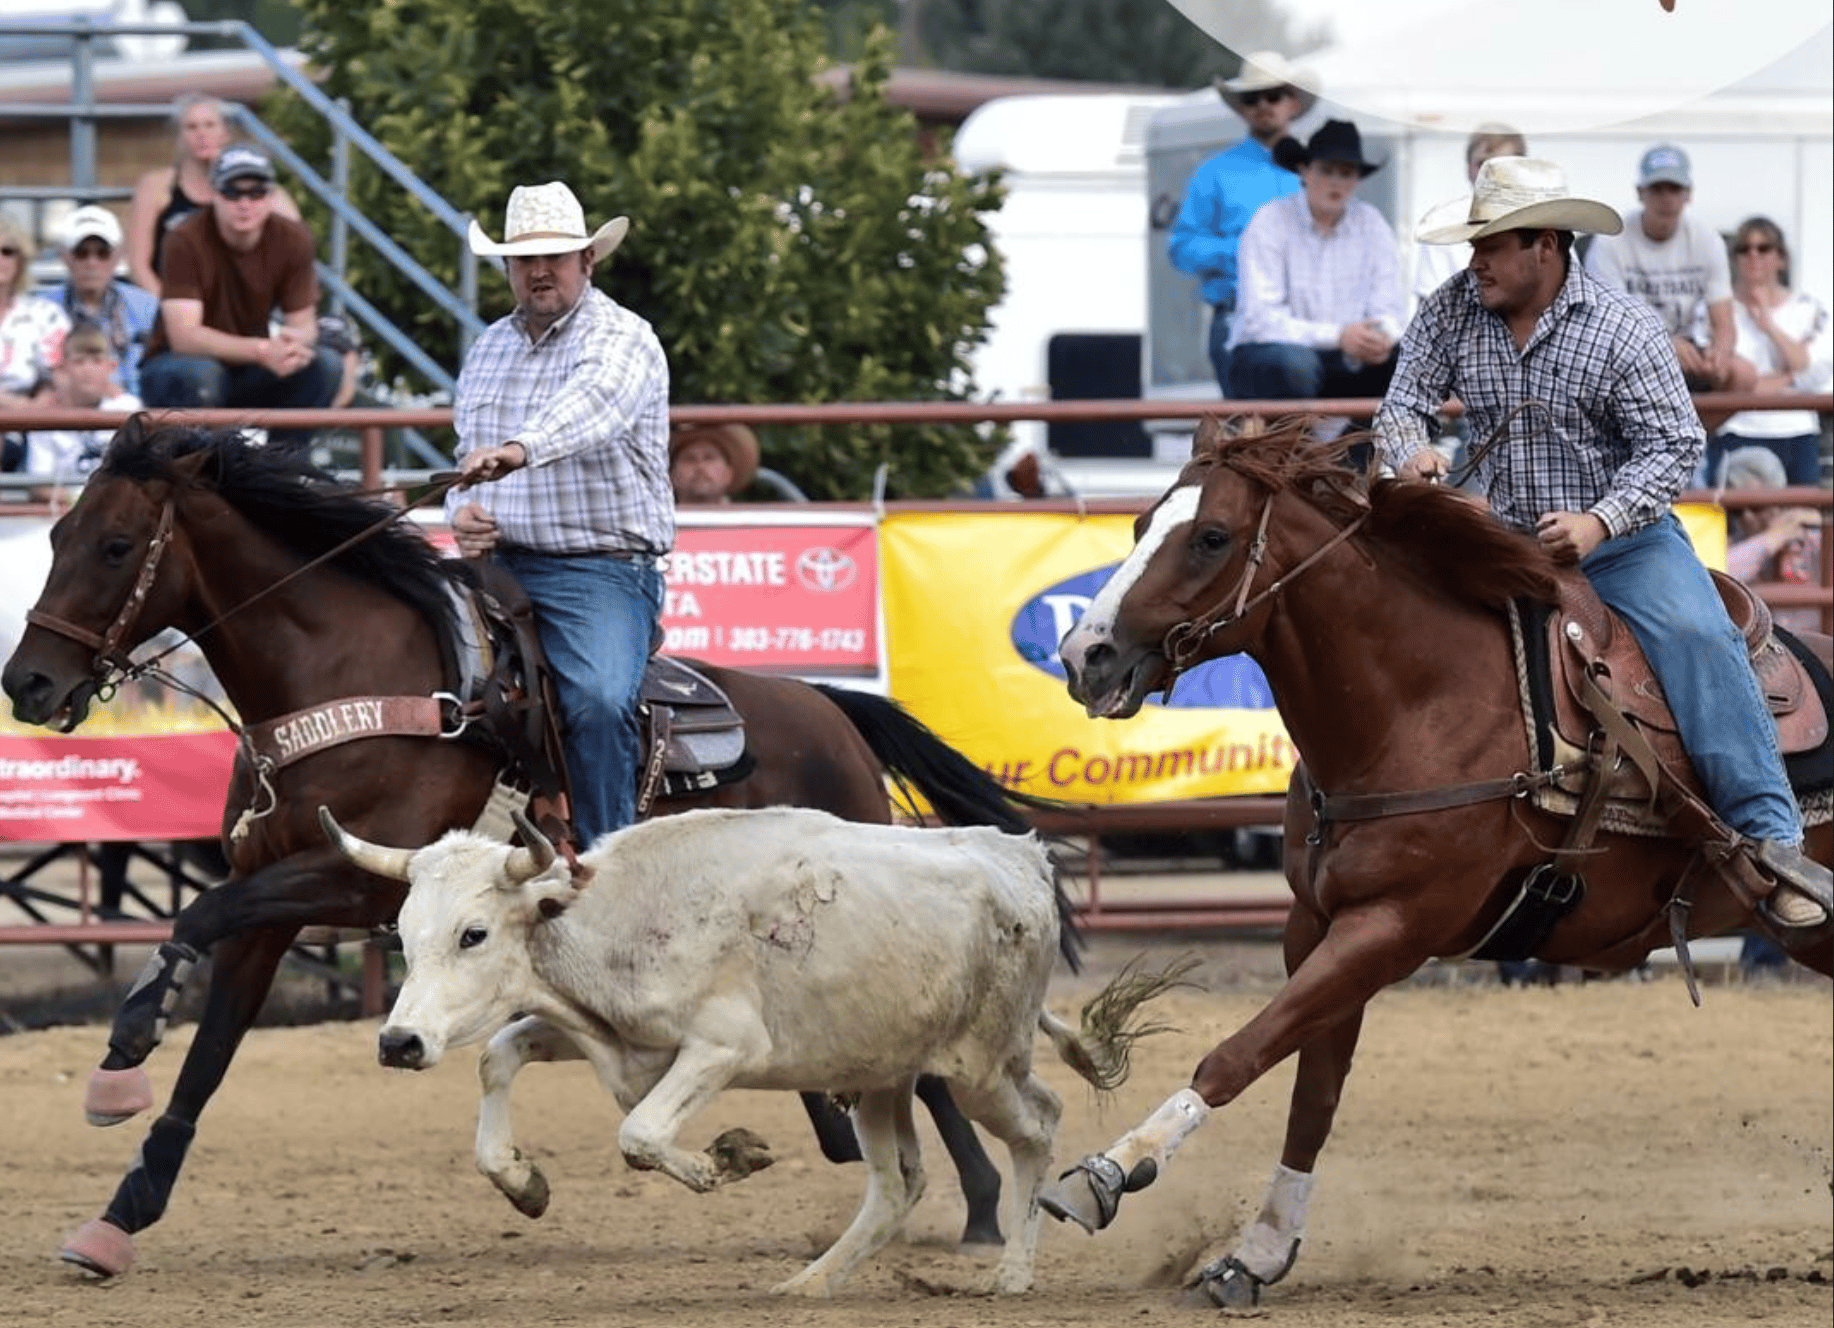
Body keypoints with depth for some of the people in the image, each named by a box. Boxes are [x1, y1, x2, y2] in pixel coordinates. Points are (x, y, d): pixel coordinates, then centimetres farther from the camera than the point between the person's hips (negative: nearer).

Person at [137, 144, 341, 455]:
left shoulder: (293, 241, -7)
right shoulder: (186, 241, -21)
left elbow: (304, 324, -5)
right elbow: (183, 336, -29)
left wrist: (293, 341, -32)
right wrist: (262, 350, -41)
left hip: (247, 375, 5)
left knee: (324, 367, -19)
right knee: (198, 375, -39)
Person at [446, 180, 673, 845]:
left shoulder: (622, 341, -5)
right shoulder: (489, 347, 18)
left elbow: (593, 407, -29)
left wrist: (519, 449, -50)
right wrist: (462, 512, 4)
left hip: (600, 569, -7)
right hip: (496, 561, 7)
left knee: (598, 701, -30)